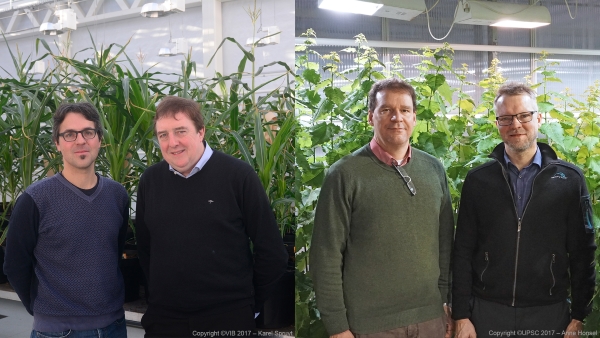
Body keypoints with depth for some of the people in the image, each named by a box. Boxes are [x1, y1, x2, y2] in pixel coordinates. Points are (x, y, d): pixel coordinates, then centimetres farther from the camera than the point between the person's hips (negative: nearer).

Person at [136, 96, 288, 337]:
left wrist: (251, 304, 2)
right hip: (162, 317, 3)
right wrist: (160, 295, 13)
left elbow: (271, 252, -5)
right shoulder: (150, 180, 3)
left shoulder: (238, 175, -9)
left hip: (228, 318, -3)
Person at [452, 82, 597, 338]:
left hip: (549, 313, 0)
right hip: (488, 311, 1)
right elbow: (463, 252, 3)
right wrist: (461, 316, -2)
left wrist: (579, 316, -2)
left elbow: (582, 253, 1)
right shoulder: (477, 180, 2)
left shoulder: (570, 180, 0)